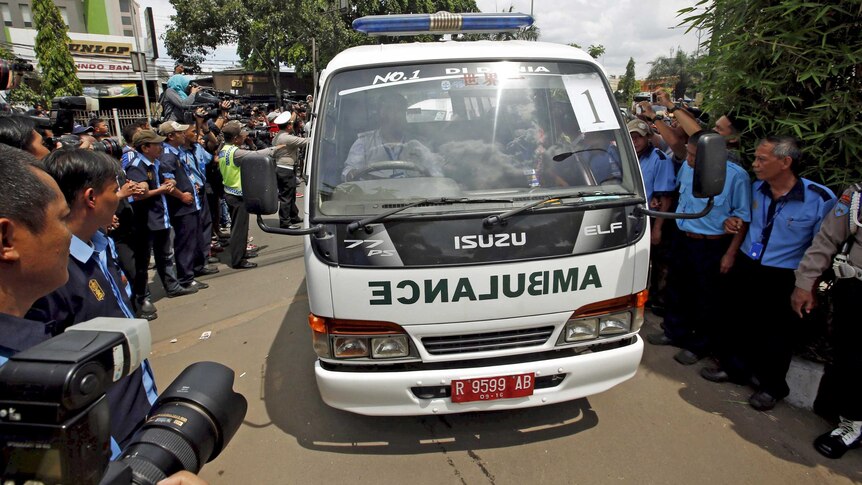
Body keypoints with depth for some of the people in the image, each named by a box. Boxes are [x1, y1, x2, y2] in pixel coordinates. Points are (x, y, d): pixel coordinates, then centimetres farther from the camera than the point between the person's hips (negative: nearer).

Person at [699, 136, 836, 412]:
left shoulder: (820, 199, -16)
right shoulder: (756, 189, -1)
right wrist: (735, 224, -4)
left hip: (784, 279, -4)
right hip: (745, 268, 5)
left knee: (777, 335, 10)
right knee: (738, 323, 18)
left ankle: (772, 387, 32)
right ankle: (734, 368, 41)